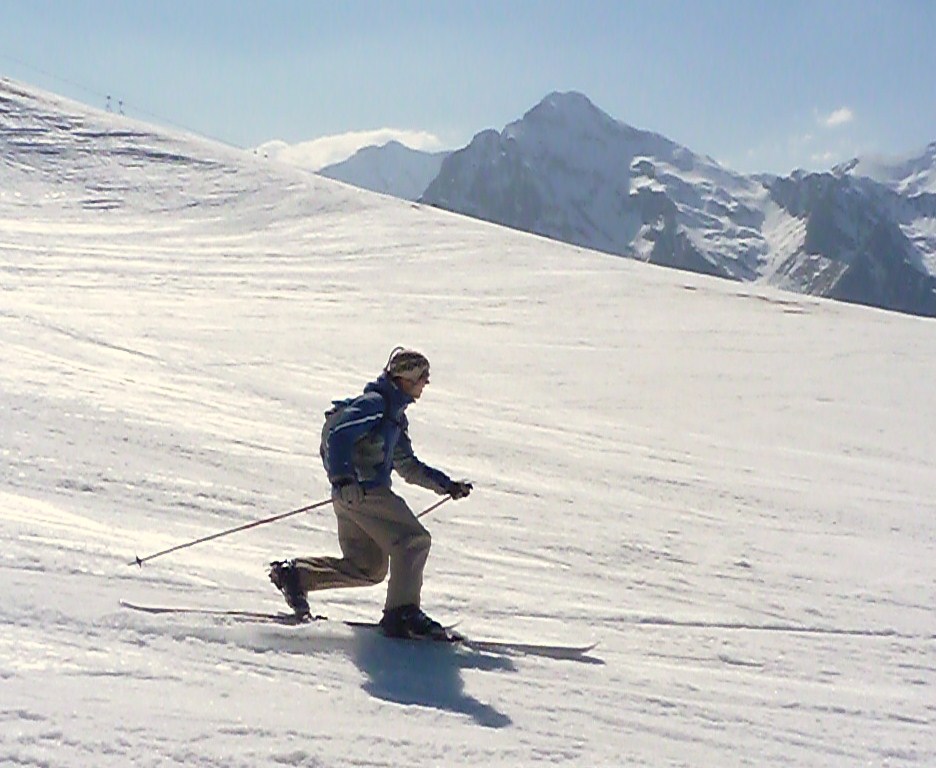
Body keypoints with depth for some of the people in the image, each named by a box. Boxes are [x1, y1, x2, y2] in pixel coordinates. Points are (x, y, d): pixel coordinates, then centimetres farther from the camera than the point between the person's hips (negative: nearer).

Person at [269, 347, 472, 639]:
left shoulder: (395, 415, 24)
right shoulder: (375, 404, -8)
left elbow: (407, 465, 30)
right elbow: (338, 435, -20)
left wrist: (446, 484, 27)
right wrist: (342, 478, -32)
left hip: (353, 493, 10)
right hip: (361, 491, -10)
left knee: (367, 567, 13)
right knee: (413, 541, -12)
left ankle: (294, 574, 18)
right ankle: (402, 613, -15)